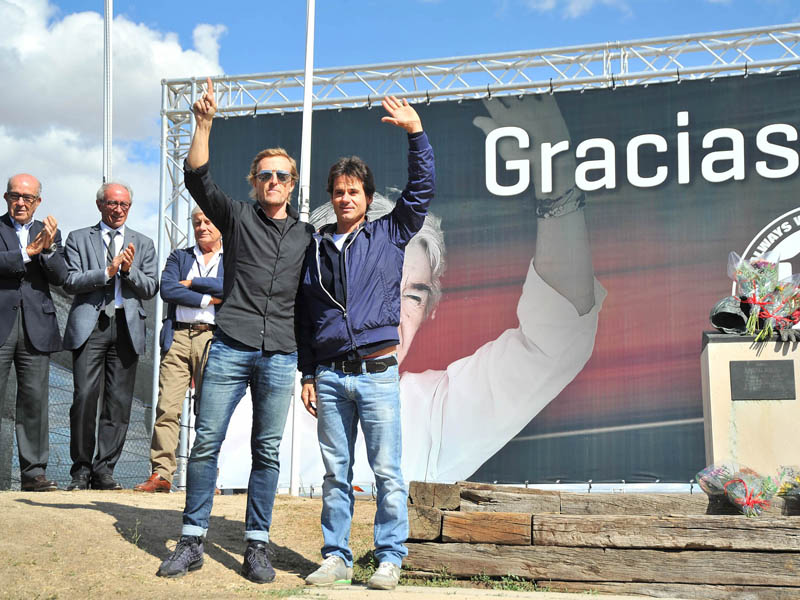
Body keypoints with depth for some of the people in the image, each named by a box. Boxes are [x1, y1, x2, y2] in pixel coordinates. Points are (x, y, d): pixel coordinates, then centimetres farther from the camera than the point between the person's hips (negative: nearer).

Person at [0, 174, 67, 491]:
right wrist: (28, 252, -15)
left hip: (36, 327, 2)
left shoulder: (49, 233, 16)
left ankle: (33, 472, 7)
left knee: (35, 400, 2)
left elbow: (60, 277, 3)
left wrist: (48, 249, -14)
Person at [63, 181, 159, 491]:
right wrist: (107, 271, -13)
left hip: (126, 326, 2)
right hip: (89, 324, -2)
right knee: (85, 397, -9)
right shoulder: (78, 239, 11)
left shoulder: (143, 244, 17)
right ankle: (81, 468, 2)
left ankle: (104, 469, 6)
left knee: (119, 402, 0)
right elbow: (70, 282, -1)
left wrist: (129, 270, -9)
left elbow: (150, 289, 9)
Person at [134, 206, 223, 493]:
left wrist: (192, 283, -3)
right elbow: (167, 289, 1)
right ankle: (161, 473, -2)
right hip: (178, 337, 2)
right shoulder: (179, 256, 19)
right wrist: (208, 299, -5)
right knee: (167, 407, -5)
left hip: (213, 338, -2)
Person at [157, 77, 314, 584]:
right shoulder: (238, 218, 10)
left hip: (281, 356, 1)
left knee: (268, 451, 4)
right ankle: (193, 541, 8)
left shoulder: (307, 235, 14)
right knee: (206, 442, -2)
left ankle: (257, 546, 11)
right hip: (230, 347, -1)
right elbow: (198, 179, -4)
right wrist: (205, 125, -15)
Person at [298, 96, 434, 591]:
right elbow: (304, 314, 15)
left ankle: (390, 559, 7)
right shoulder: (316, 246, 13)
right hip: (330, 376, 3)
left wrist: (416, 133, -9)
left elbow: (421, 191, -2)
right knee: (336, 473, 7)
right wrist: (307, 374, 11)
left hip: (377, 372, -2)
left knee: (388, 472, -1)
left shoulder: (389, 235, 8)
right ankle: (337, 557, 16)